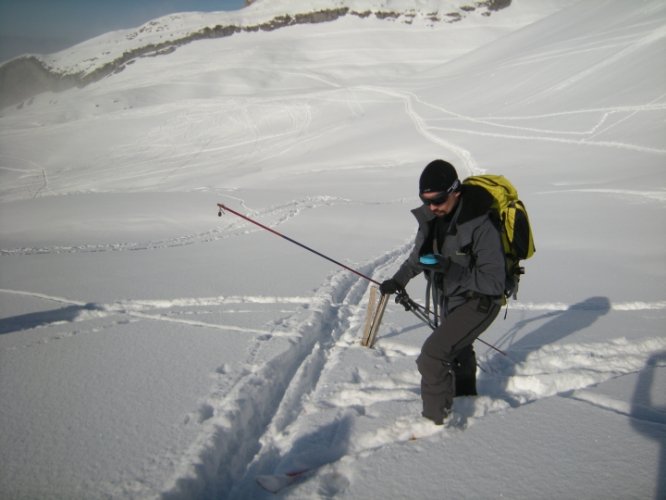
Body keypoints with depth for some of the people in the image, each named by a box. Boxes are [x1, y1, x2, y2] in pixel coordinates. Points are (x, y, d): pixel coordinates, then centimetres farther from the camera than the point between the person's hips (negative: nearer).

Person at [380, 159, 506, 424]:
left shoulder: (482, 226, -32)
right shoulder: (431, 217, -10)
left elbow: (494, 283, -30)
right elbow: (419, 254, 9)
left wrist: (450, 269, -37)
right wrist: (399, 280, -3)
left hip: (479, 301, -8)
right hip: (449, 298, 8)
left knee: (433, 356, -20)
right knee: (457, 350, 30)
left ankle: (435, 421, 1)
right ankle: (465, 398, 57)